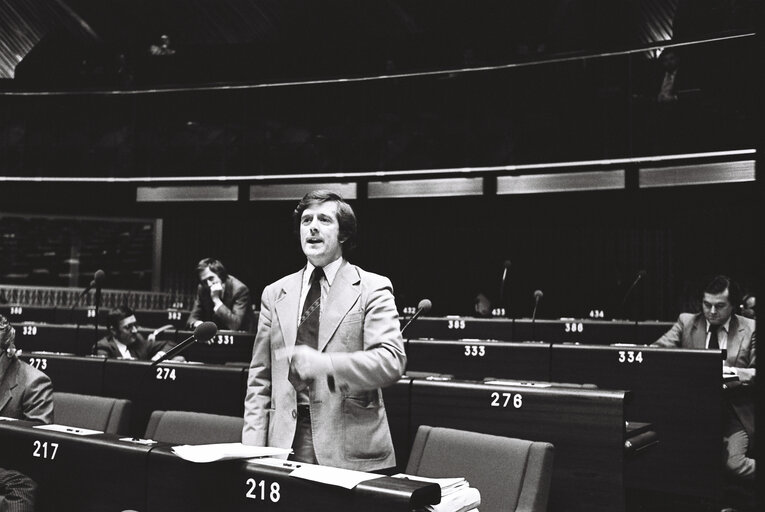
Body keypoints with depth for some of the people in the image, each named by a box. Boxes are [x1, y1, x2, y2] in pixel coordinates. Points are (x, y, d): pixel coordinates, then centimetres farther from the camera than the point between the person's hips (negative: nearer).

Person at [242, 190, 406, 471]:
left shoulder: (372, 288, 1)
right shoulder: (275, 294, 13)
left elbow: (392, 361, -12)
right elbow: (260, 378, 13)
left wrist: (323, 364, -24)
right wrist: (254, 447, 3)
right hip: (286, 447, 3)